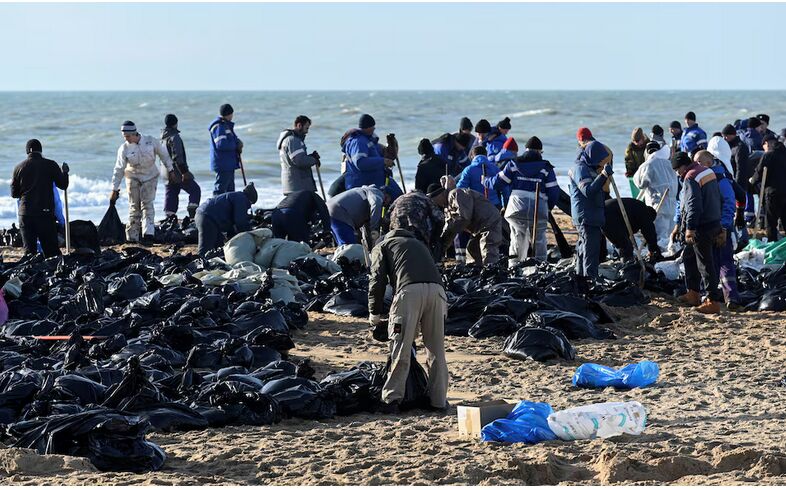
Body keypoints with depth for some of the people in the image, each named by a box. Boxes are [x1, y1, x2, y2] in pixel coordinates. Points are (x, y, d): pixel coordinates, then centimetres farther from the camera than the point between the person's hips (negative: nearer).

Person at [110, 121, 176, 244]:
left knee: (147, 204, -11)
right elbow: (119, 170, -8)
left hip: (150, 176, -1)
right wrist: (114, 189, -9)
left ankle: (148, 235, -19)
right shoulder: (124, 149, -12)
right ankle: (132, 237, 8)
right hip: (133, 177, 1)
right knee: (134, 206, 1)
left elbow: (163, 154, 2)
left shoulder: (151, 141, -13)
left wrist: (171, 171, 5)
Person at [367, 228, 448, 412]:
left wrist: (374, 314, 18)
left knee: (400, 350, -1)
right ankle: (439, 400, 13)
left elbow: (377, 280, 11)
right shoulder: (417, 243, 40)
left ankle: (391, 399, -4)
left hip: (409, 290, -4)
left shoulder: (381, 247, 25)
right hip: (436, 289, 4)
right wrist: (418, 323, 36)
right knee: (436, 350, 11)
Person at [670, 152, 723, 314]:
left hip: (702, 228, -10)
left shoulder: (691, 179, -17)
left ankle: (713, 301, -2)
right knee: (689, 256, 22)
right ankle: (693, 294, 28)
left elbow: (693, 205, -25)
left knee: (705, 264, -5)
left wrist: (690, 228, -24)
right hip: (714, 224, 10)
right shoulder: (708, 172, 13)